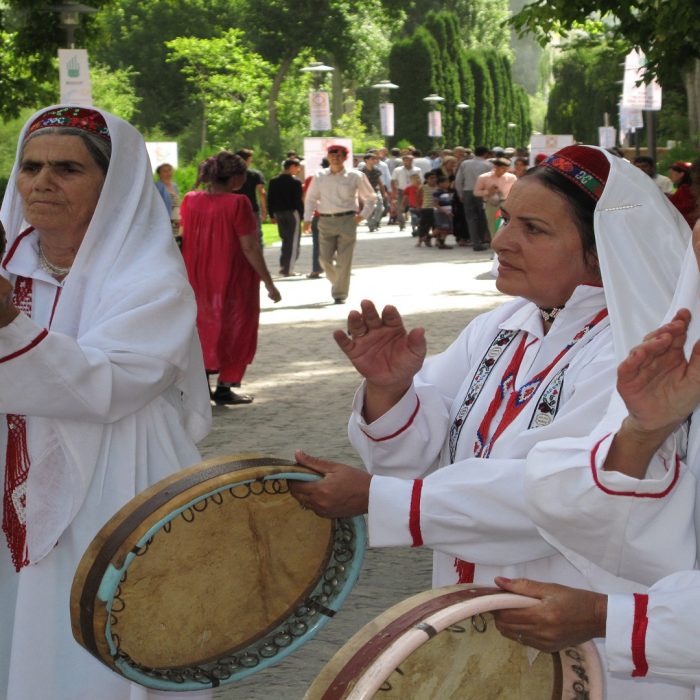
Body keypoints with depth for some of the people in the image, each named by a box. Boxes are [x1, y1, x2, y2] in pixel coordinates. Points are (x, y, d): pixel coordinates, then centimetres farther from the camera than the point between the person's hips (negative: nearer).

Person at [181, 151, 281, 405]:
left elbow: (187, 239, 7)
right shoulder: (238, 204, -19)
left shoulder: (190, 200, -2)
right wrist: (269, 283, -13)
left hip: (200, 278, 5)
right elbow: (250, 247, -19)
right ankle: (224, 389, 12)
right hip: (234, 279, -5)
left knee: (207, 327, 20)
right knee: (235, 329, 10)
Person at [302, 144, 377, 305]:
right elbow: (310, 199, 16)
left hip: (347, 220, -2)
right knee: (325, 258, 0)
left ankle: (340, 294, 3)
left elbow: (370, 198, 12)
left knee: (344, 260, -4)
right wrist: (307, 219, 6)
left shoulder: (355, 177, 2)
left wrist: (363, 215, -1)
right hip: (325, 220, 2)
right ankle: (337, 283, 27)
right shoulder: (319, 177, 7)